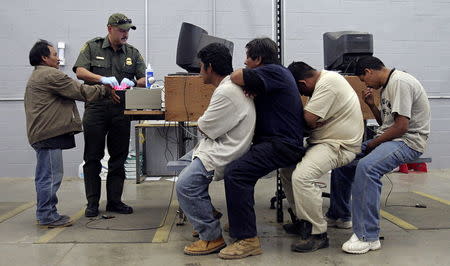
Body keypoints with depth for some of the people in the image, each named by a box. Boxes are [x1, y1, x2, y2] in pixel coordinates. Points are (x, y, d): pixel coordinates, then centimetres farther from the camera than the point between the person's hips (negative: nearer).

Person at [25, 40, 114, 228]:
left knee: (44, 176, 16)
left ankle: (44, 213, 24)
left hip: (40, 133, 11)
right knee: (51, 176, -7)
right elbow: (81, 91, -12)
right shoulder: (50, 75, -12)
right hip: (49, 134, -11)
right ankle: (47, 216, -2)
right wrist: (106, 89, -3)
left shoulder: (36, 76, 23)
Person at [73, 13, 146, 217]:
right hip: (95, 109, -3)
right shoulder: (92, 47, 4)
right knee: (93, 158, 2)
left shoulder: (133, 53, 11)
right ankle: (92, 204, 10)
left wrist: (132, 82, -17)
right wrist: (102, 79, -24)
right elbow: (80, 71, -8)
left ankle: (114, 201, 17)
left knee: (118, 158, 7)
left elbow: (144, 80, 5)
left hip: (120, 111, 3)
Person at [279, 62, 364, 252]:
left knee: (301, 176, -27)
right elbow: (311, 120, 12)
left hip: (340, 145, -11)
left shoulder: (328, 83, -18)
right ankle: (304, 220, 18)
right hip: (325, 142, 11)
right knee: (286, 168, 10)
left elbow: (308, 119, -22)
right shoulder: (324, 79, 15)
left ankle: (318, 234, -15)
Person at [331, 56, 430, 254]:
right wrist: (372, 105, 6)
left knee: (366, 167, -34)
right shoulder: (387, 85, 16)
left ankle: (367, 236, -29)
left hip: (408, 141, -10)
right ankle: (339, 215, 24)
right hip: (389, 139, 10)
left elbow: (401, 126, -22)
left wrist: (373, 144, -12)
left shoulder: (400, 83, -16)